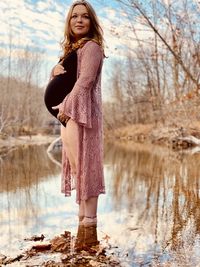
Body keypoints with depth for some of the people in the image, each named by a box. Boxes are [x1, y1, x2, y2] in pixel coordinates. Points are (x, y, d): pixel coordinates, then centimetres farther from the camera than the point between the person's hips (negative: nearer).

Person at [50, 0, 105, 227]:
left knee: (84, 160, -8)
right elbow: (62, 79, 26)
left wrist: (67, 106, -21)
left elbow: (85, 80, -17)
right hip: (68, 112, 9)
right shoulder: (72, 48, 22)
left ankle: (90, 215, -1)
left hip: (82, 112, -9)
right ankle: (82, 211, 22)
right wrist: (56, 70, 3)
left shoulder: (92, 46, -6)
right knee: (75, 162, 12)